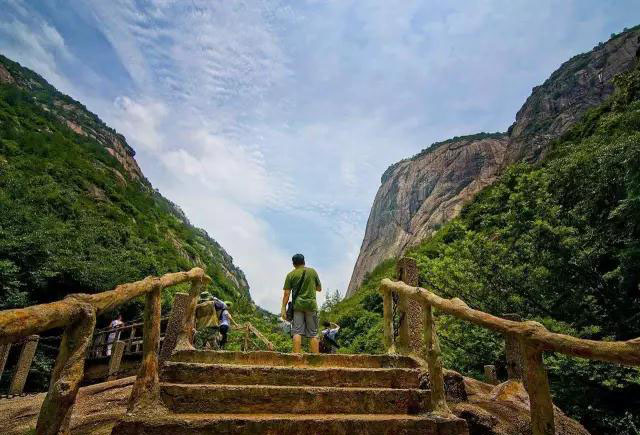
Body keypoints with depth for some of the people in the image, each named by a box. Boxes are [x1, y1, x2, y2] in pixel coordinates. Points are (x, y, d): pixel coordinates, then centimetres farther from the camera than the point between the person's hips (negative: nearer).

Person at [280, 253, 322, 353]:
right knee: (313, 333, 4)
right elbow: (319, 288, 15)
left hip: (297, 305, -1)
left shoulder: (290, 275, 3)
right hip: (311, 304, 1)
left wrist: (283, 309, 1)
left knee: (297, 332, -2)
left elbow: (286, 294, -2)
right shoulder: (312, 271, 7)